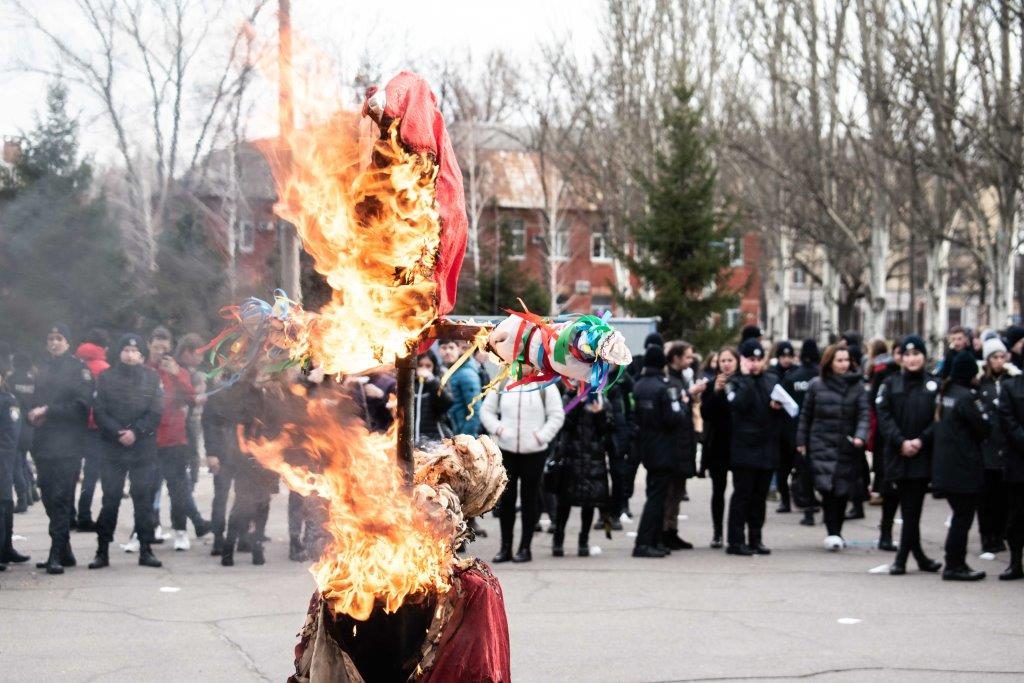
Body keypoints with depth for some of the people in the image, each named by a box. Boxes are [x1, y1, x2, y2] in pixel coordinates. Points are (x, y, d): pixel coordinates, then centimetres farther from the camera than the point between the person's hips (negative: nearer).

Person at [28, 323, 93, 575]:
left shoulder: (78, 369, -2)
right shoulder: (44, 369, 18)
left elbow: (81, 405, -11)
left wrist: (48, 410, -13)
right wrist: (34, 414, 2)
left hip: (67, 444, -6)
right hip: (44, 444, 7)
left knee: (61, 499, -11)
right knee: (50, 498, 7)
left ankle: (57, 554, -12)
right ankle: (63, 552, 14)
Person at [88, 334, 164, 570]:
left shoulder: (152, 378, 6)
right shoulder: (107, 378, 5)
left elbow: (156, 413, -2)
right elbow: (99, 412, -1)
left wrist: (136, 431, -14)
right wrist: (117, 433, -14)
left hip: (144, 447, 0)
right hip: (113, 448, 0)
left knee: (144, 499, 2)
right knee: (110, 500, 0)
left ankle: (146, 550, 7)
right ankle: (102, 551, 5)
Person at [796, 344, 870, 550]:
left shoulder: (857, 386, 5)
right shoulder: (816, 386, 4)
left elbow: (863, 415, -2)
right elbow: (805, 415, 10)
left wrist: (860, 436, -18)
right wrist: (801, 441, 8)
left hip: (847, 447, 1)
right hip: (822, 445, -1)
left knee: (842, 491, 6)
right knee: (827, 487, -15)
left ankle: (836, 532, 20)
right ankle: (832, 532, -14)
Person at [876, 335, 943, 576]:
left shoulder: (933, 385, 5)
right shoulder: (890, 384, 6)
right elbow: (884, 417, 0)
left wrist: (921, 440, -13)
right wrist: (901, 442, -12)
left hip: (923, 455, -1)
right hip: (898, 455, 1)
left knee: (913, 508, -3)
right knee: (909, 508, 4)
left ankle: (902, 558, 2)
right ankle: (918, 556, 12)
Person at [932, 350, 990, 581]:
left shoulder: (945, 393, 10)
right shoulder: (967, 397, -16)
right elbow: (984, 428, -13)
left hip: (944, 466, 8)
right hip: (965, 467, -8)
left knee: (960, 515, 15)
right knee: (964, 516, -2)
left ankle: (956, 563, 17)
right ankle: (954, 566, 0)